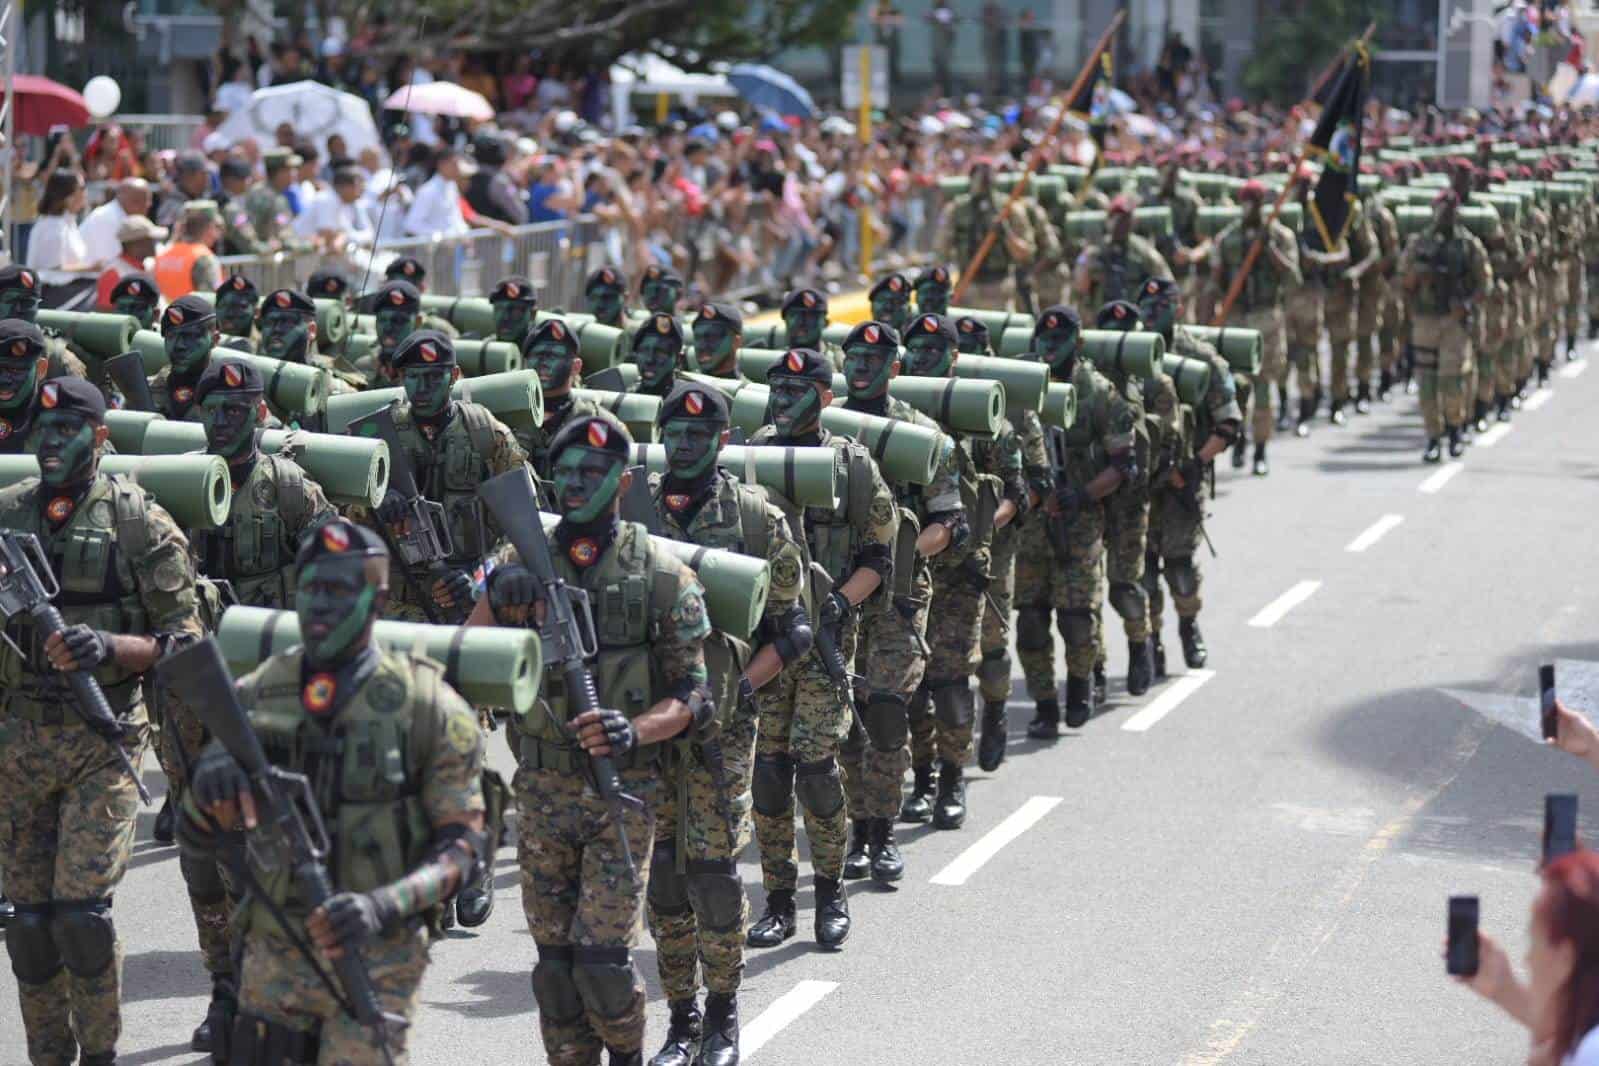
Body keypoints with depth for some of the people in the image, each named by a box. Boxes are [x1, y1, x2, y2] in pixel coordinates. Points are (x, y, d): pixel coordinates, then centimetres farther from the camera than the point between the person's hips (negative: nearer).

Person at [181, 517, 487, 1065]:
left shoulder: (429, 707, -7)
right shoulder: (259, 693, 4)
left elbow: (461, 847, -7)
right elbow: (196, 839, 5)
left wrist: (383, 906, -25)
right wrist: (208, 782, -19)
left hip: (376, 960, -4)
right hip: (274, 956, 4)